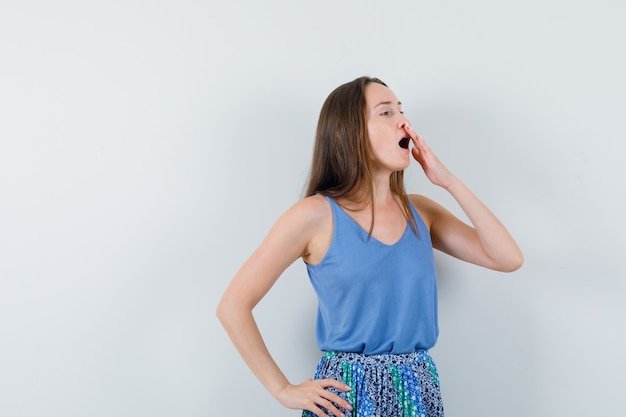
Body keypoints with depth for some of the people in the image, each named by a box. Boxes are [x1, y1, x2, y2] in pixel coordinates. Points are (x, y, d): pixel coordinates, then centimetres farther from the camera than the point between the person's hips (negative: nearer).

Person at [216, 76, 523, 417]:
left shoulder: (421, 212, 3)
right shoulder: (316, 215, -13)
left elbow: (509, 258, -4)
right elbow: (233, 306, -11)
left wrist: (448, 181, -6)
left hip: (420, 389, 5)